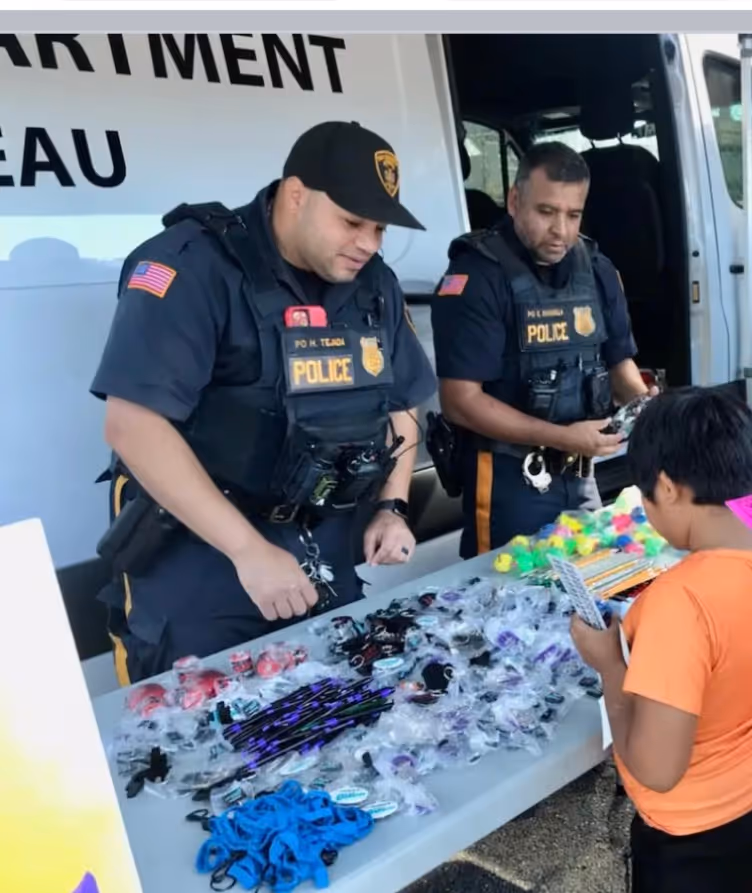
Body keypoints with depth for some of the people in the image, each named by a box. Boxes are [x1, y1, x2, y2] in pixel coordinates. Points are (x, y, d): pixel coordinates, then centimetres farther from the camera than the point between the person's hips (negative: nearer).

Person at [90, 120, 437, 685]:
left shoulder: (375, 284, 5)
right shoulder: (192, 265, -17)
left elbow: (399, 407, 16)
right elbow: (134, 425, -24)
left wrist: (392, 506, 1)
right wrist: (248, 550, -25)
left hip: (325, 555, 6)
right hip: (197, 564, -6)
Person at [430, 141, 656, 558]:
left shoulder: (596, 269, 4)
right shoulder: (476, 276, -16)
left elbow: (618, 359, 14)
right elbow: (461, 402, -20)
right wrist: (562, 437, -24)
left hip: (581, 476, 7)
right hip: (508, 481, -6)